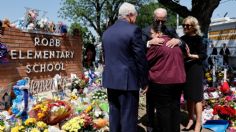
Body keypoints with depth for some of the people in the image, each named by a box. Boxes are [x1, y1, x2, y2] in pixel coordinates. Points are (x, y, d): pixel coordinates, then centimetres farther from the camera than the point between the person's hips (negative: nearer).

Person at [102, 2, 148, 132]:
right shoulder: (133, 30, -11)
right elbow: (140, 58, -11)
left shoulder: (107, 32, 10)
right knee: (128, 117, 1)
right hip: (127, 80, -7)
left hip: (110, 79, 7)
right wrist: (144, 81, -3)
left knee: (114, 115, 15)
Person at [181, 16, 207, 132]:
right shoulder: (182, 38, 8)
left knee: (196, 97, -2)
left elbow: (204, 55, -12)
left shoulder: (199, 39, -6)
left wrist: (191, 56, -24)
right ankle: (190, 120, 24)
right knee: (188, 96, 11)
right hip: (185, 70, 5)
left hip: (195, 70, -5)